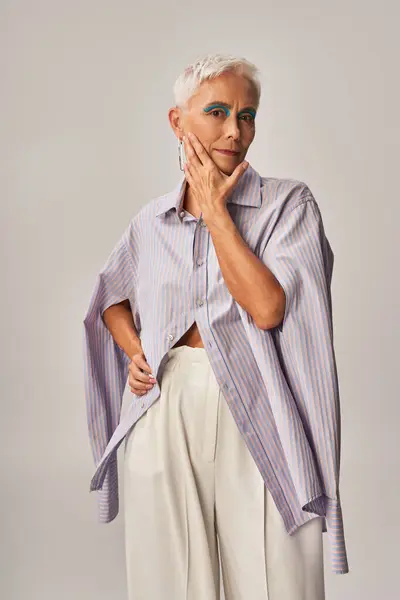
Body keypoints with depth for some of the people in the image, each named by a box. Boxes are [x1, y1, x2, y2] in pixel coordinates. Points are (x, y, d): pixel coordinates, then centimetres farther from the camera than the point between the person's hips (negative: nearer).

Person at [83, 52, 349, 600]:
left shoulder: (289, 203, -3)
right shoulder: (151, 221, 8)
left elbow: (267, 307, -17)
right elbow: (111, 297, 24)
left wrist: (214, 208, -10)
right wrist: (133, 350, 4)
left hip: (256, 414, -2)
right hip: (164, 412, 3)